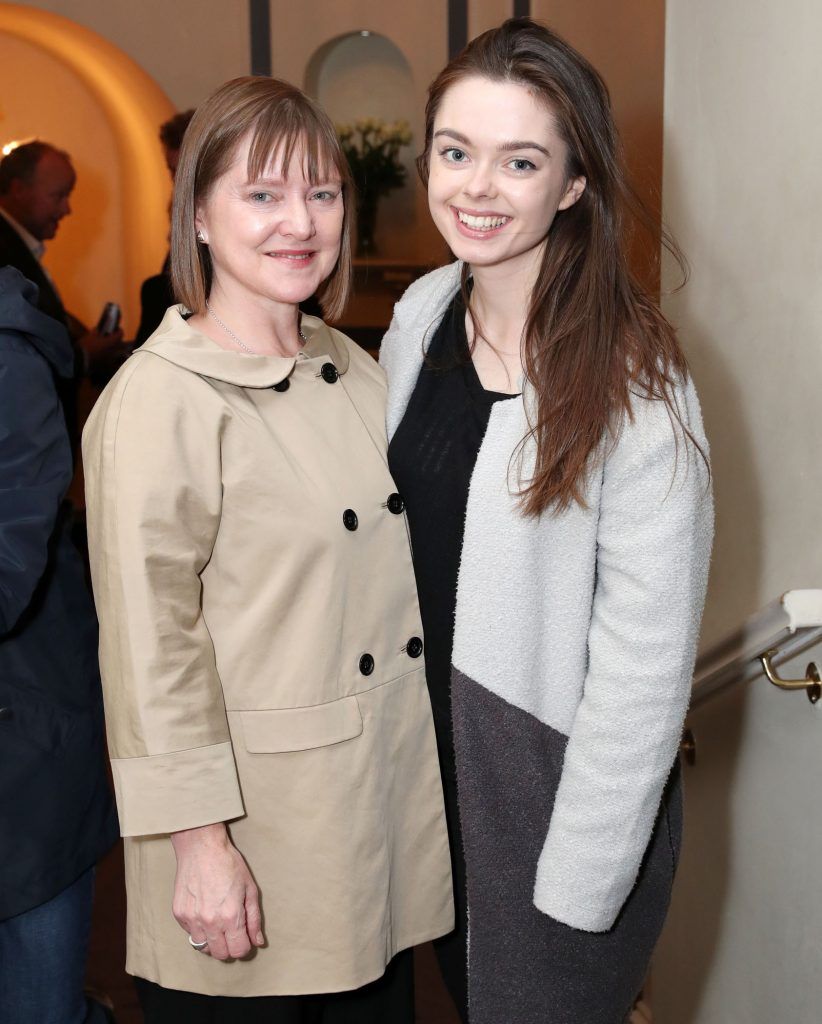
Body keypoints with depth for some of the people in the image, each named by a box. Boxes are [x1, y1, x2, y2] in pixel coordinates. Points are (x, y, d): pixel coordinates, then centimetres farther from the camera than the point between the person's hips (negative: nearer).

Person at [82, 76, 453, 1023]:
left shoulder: (354, 369, 6)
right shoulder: (158, 401, -16)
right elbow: (149, 643, -16)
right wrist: (198, 843, -15)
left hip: (391, 795, 7)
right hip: (261, 818, -6)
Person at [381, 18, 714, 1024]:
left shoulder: (629, 377, -21)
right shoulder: (422, 312, -2)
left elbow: (645, 661, -20)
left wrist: (579, 885, -18)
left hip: (556, 779, -6)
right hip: (430, 748, 6)